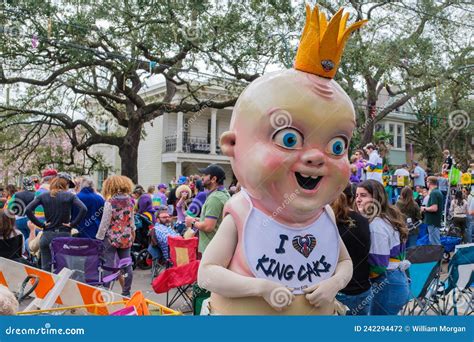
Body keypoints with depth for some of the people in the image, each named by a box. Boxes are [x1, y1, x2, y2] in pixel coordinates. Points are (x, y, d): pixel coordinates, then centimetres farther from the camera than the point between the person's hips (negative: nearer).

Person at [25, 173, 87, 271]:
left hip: (47, 236, 2)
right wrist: (73, 224, -6)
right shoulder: (70, 196, -1)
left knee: (46, 268, 9)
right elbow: (83, 209, -15)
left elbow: (28, 210, -5)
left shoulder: (43, 196, 5)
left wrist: (40, 224, 0)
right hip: (64, 236, -2)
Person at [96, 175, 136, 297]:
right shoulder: (129, 200, 3)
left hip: (112, 237, -5)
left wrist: (99, 237, 0)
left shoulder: (110, 202, -12)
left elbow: (105, 222, -10)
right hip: (126, 237, 5)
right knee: (127, 264, 9)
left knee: (109, 265, 1)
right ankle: (126, 292, 16)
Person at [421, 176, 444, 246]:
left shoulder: (433, 193, -17)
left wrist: (425, 208, -12)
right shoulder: (438, 192, 14)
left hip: (433, 222, -10)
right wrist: (426, 208, 16)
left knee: (435, 244, -5)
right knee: (437, 243, 16)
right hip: (437, 221, 10)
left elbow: (434, 208, -27)